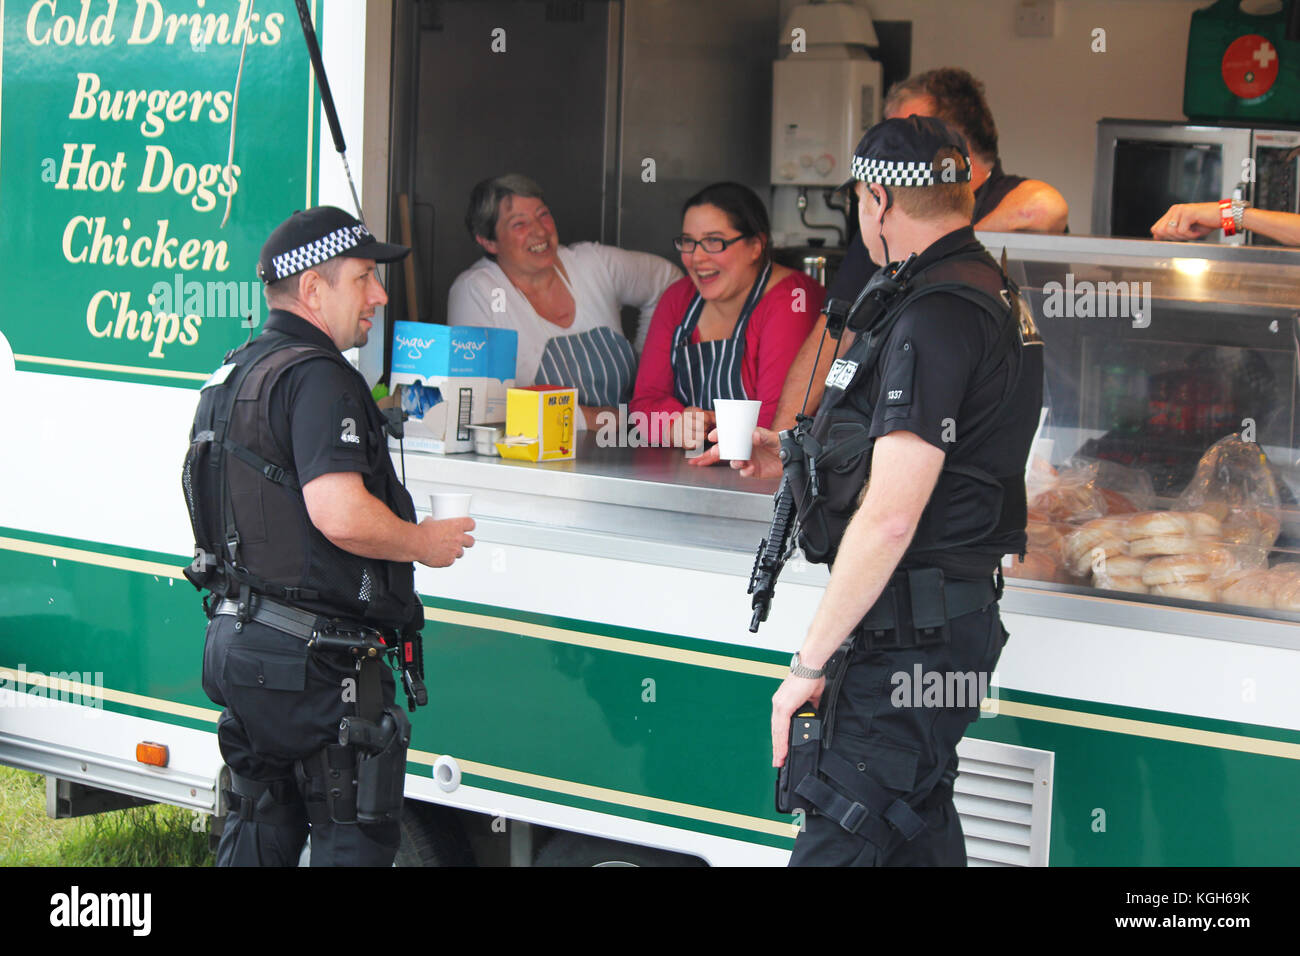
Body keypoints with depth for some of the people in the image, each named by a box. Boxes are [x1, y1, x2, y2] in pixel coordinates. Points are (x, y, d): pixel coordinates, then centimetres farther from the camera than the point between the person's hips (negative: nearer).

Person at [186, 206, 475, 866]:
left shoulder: (231, 376, 15)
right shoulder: (316, 378, -17)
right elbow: (340, 514, -29)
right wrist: (425, 543, -12)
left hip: (236, 640, 10)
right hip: (314, 661, -10)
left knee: (258, 832, 18)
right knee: (356, 838, -1)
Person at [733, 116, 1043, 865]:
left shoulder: (934, 317, -18)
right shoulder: (992, 294, 15)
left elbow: (890, 518, -24)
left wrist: (810, 663, -19)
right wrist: (798, 460, 30)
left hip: (908, 633, -11)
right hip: (950, 619, 11)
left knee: (838, 839, -12)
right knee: (920, 830, 17)